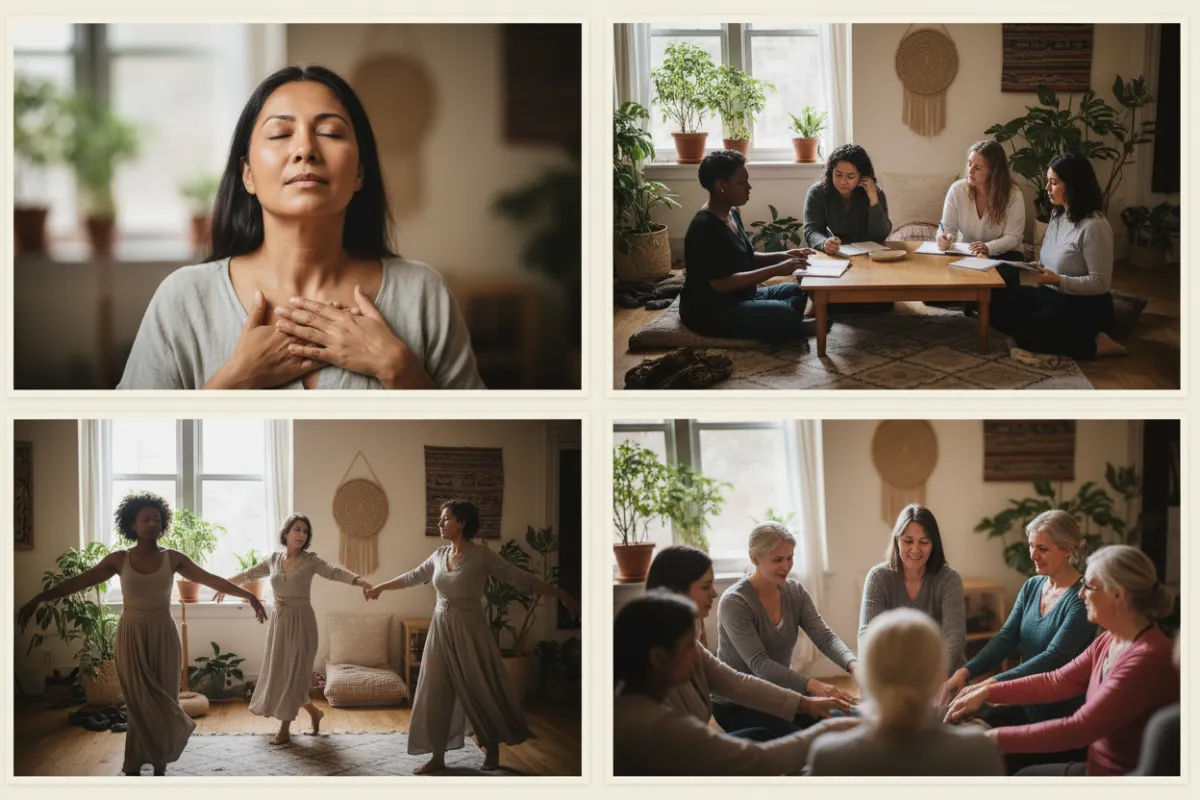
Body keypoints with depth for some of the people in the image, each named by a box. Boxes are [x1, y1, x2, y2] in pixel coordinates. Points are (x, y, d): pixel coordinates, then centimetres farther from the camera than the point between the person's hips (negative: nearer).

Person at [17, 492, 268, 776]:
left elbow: (211, 579, 1)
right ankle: (134, 769, 6)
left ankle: (159, 767, 10)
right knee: (140, 705, -2)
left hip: (163, 638, 1)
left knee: (161, 703, 2)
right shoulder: (119, 559, -1)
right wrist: (38, 600, -7)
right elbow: (78, 582, -2)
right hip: (131, 638, -1)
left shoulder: (172, 558, 1)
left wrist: (247, 594, -5)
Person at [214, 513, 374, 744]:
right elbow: (250, 574, 20)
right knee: (279, 671, 9)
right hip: (279, 621, 5)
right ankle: (314, 712, 28)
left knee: (293, 672, -4)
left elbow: (334, 572, -21)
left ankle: (285, 728, 5)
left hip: (300, 621, -5)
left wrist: (360, 581, -37)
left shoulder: (310, 560, -7)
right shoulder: (273, 559, 6)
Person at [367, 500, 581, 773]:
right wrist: (380, 587, 34)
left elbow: (520, 579, -13)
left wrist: (561, 595, -20)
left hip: (469, 630, -5)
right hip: (441, 629, 5)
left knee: (481, 689, 2)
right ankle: (437, 756, 11)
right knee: (435, 692, 4)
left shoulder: (481, 555, -11)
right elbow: (412, 577, 23)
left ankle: (492, 748, 22)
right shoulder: (439, 555, 6)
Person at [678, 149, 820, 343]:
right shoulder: (704, 227, -22)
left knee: (797, 291, 9)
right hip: (709, 310, -11)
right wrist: (776, 270, -26)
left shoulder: (732, 214, 10)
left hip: (738, 297, 11)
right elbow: (721, 283, -27)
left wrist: (783, 256, 1)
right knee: (785, 315, -25)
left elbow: (745, 259, 19)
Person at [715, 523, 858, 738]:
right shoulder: (734, 602, -21)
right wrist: (813, 686, -42)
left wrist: (853, 665, -34)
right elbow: (759, 664, -29)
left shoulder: (795, 592, 0)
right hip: (737, 702, -6)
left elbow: (824, 637, -11)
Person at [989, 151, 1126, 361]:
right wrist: (1039, 269, -2)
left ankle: (1094, 344, -11)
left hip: (1086, 306, -9)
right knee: (998, 302, -6)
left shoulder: (1094, 226, -21)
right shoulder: (1058, 214, 7)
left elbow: (1101, 283, -21)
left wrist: (1058, 280, -27)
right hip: (1054, 295, 9)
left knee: (1026, 334, -25)